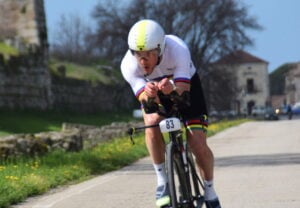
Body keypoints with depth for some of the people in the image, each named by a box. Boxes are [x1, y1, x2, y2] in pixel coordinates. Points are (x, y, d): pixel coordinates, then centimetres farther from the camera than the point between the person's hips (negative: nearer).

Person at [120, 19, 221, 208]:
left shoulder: (178, 50, -37)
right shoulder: (129, 65, -32)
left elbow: (183, 89, -38)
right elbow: (143, 98, -36)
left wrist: (172, 90, -61)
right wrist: (148, 95, -60)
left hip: (185, 85, -1)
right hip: (154, 91, 1)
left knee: (199, 146, -12)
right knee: (152, 123, -32)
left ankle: (210, 191, 12)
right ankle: (163, 182, -17)